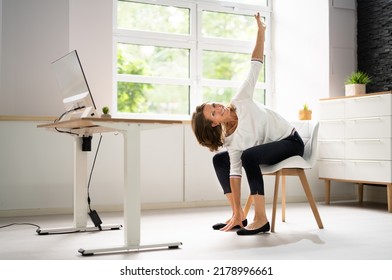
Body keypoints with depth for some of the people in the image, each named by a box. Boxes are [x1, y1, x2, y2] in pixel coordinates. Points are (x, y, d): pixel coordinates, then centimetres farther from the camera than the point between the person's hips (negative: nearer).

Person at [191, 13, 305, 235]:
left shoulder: (240, 100, -18)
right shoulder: (230, 140, -11)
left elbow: (255, 65, -14)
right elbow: (234, 171, -16)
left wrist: (261, 31, -18)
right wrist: (237, 210, -22)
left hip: (291, 142, -5)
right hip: (269, 148, 5)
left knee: (249, 156, -33)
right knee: (220, 159, -2)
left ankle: (262, 220, -30)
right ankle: (238, 216, -2)